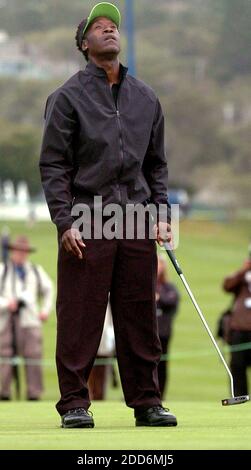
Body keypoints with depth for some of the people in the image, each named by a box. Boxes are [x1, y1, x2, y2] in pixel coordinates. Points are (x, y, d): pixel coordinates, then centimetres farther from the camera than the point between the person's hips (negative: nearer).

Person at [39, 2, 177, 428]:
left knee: (140, 317, 5)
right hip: (86, 224, -4)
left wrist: (162, 213, 9)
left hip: (137, 222, 4)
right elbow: (53, 165, -2)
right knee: (80, 318, -4)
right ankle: (74, 403, 1)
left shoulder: (145, 98, 16)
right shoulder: (68, 97, 2)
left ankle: (146, 401, 9)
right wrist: (65, 222, -11)